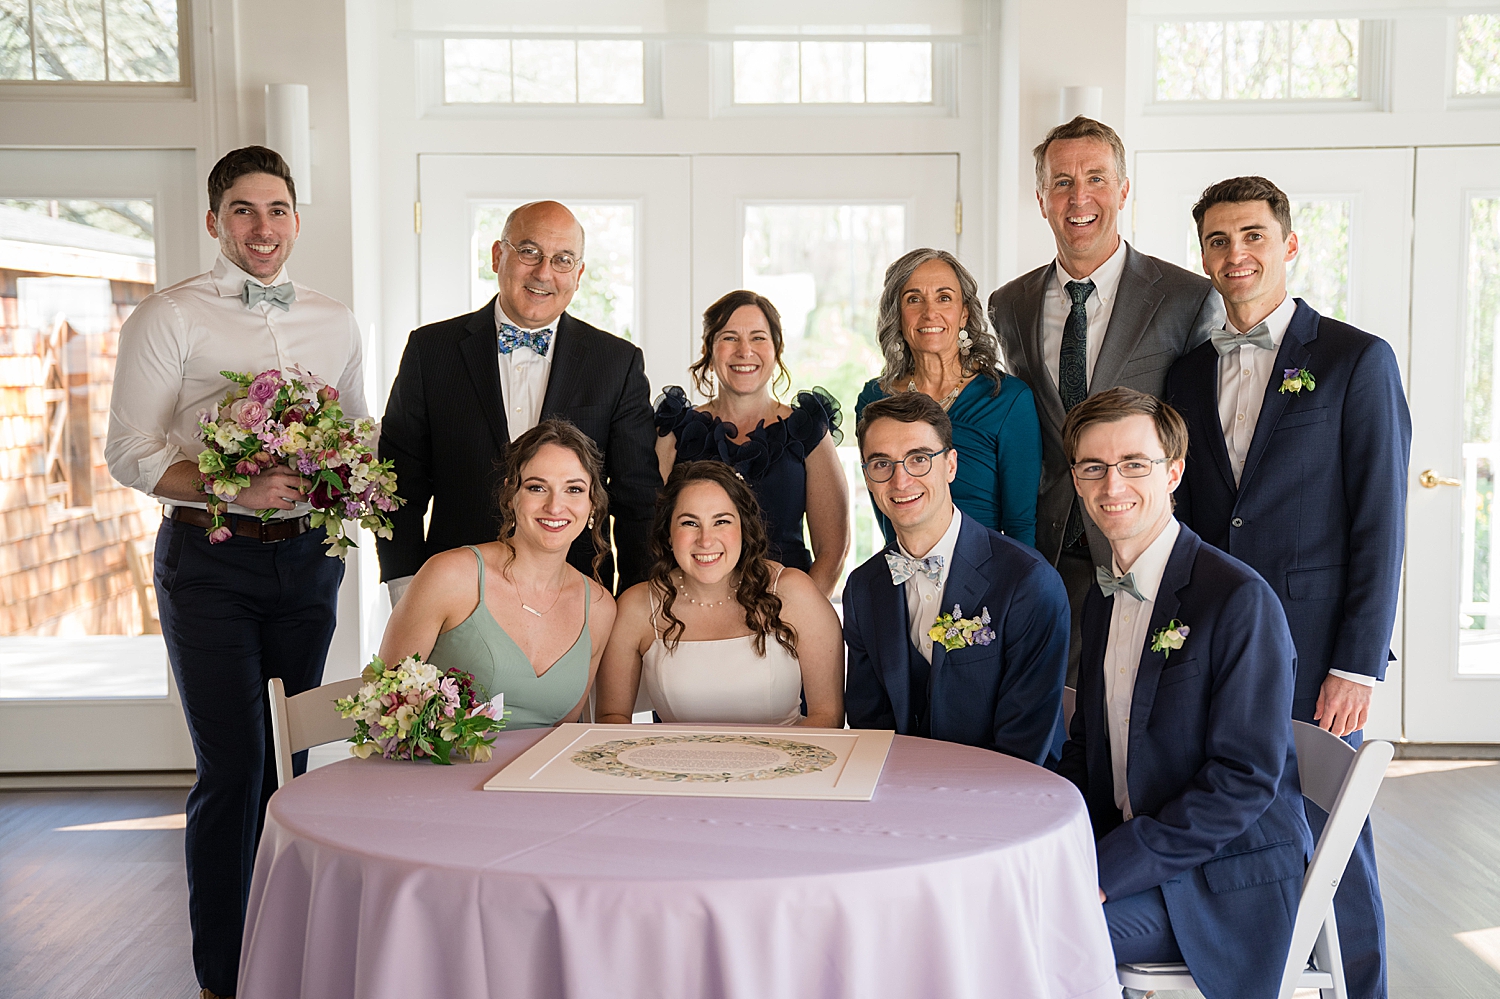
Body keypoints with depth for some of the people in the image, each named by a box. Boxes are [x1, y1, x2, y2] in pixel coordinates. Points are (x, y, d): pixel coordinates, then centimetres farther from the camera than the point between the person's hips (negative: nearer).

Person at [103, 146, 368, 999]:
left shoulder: (335, 322, 11)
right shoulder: (169, 318, -3)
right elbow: (129, 451, -7)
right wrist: (236, 490, -22)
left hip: (306, 558, 4)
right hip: (210, 560, -4)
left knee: (288, 761, 12)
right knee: (233, 767, -5)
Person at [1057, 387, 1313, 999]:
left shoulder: (1240, 599, -17)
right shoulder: (1102, 599, 10)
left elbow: (1247, 778, -20)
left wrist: (1107, 869, -23)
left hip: (1222, 890, -7)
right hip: (1115, 852, 7)